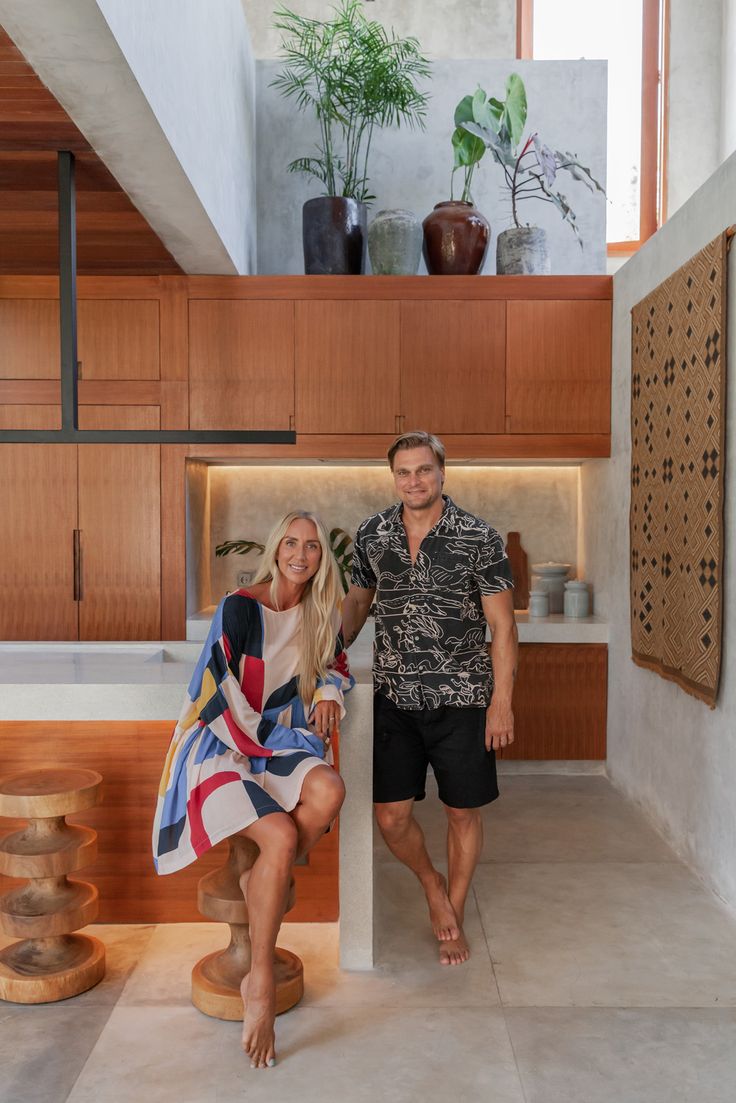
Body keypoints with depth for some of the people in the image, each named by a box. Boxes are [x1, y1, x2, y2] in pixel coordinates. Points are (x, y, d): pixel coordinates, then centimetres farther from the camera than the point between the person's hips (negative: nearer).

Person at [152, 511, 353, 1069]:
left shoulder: (319, 613, 8)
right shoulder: (241, 608, -11)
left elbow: (336, 663, 25)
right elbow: (213, 691, -13)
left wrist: (329, 691, 2)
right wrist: (256, 745, -11)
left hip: (281, 740, 5)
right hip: (224, 746, -5)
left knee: (329, 789, -30)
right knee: (281, 836, -30)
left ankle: (261, 884, -7)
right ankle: (261, 982, -14)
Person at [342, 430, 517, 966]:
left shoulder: (479, 538, -8)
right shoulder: (372, 534, 2)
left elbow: (502, 625, -6)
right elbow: (358, 602, 16)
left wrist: (502, 701, -10)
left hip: (461, 699, -2)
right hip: (394, 697, 3)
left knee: (463, 813, 9)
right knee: (391, 816, 4)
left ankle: (455, 918, 32)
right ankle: (433, 883, 35)